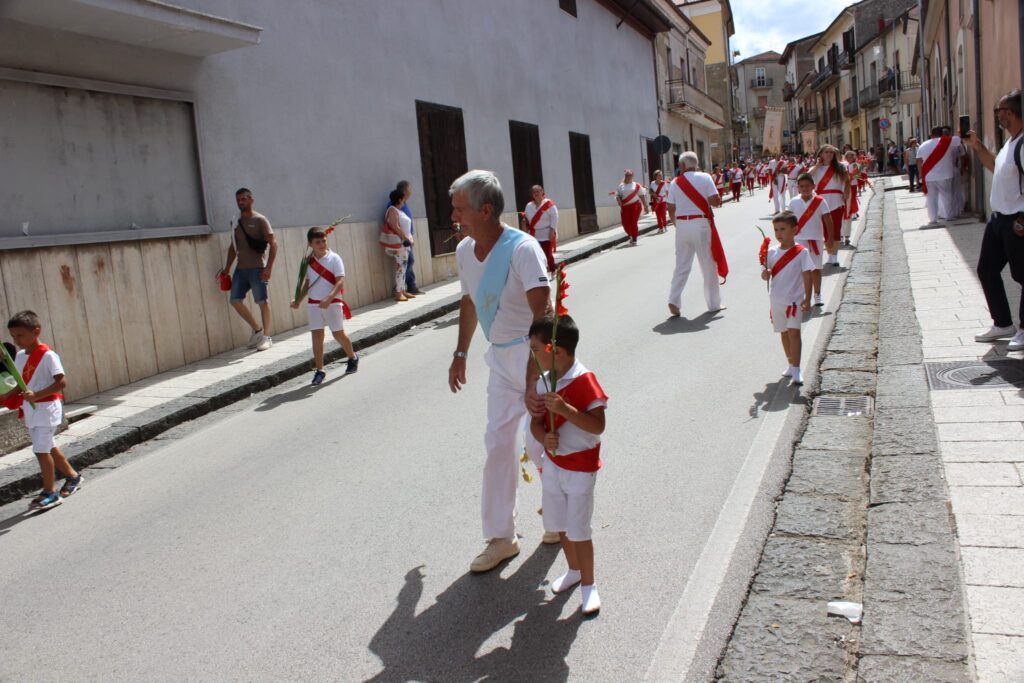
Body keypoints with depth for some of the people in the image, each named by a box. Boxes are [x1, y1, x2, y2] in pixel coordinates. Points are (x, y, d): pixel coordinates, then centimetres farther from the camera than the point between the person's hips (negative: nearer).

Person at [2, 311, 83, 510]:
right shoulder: (19, 357, 7)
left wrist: (36, 395, -27)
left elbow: (61, 382, -20)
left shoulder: (47, 355, -16)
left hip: (46, 408, -8)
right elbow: (22, 385, 14)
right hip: (30, 410, 8)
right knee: (47, 447, 17)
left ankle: (50, 492, 2)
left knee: (41, 449, -7)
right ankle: (73, 476, 33)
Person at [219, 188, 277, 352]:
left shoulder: (260, 220, -4)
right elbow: (233, 247, 21)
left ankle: (266, 337, 8)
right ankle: (257, 330, 16)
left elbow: (273, 243, -10)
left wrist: (268, 267, -18)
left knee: (263, 302, -2)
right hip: (241, 269, 7)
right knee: (235, 301, 2)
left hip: (257, 269, -6)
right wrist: (227, 267, 13)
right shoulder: (236, 222, 15)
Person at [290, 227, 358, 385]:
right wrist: (298, 300, 9)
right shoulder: (308, 261, 5)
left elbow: (340, 282, -16)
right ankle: (319, 370, 7)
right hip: (314, 304, 4)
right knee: (316, 335, 1)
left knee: (338, 333, 6)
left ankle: (352, 357, 31)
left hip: (332, 303, -4)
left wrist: (329, 298, -28)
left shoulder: (334, 258, -9)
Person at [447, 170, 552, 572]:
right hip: (501, 358, 7)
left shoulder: (521, 248, -25)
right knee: (498, 445, 10)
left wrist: (532, 378, -39)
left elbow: (542, 313, -33)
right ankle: (500, 537, 23)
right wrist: (461, 353, 21)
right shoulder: (464, 251, 0)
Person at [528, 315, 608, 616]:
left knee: (578, 530, 0)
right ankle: (574, 569, 41)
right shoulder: (543, 383, -1)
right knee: (559, 524, 19)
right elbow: (536, 422, 3)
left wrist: (565, 408, -36)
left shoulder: (585, 382, -21)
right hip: (552, 464, 7)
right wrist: (544, 437, -20)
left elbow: (598, 426, -26)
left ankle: (588, 584, 19)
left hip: (580, 468, -7)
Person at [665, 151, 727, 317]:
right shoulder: (705, 178, -3)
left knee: (681, 266, 9)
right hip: (701, 224, -2)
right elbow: (715, 201, -11)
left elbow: (671, 208, 4)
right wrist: (717, 201, 12)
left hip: (682, 225, 2)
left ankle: (674, 299, -5)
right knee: (709, 265, 9)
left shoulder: (675, 183, 4)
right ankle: (714, 303, 17)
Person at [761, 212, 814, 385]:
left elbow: (807, 276, -7)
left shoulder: (801, 252, -8)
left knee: (793, 332, -13)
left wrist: (807, 299, -11)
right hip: (777, 300, 5)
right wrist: (765, 273, -18)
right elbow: (766, 274, 6)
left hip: (795, 300, -5)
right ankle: (791, 365, 31)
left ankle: (796, 371, -12)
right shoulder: (772, 252, 2)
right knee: (784, 333, 15)